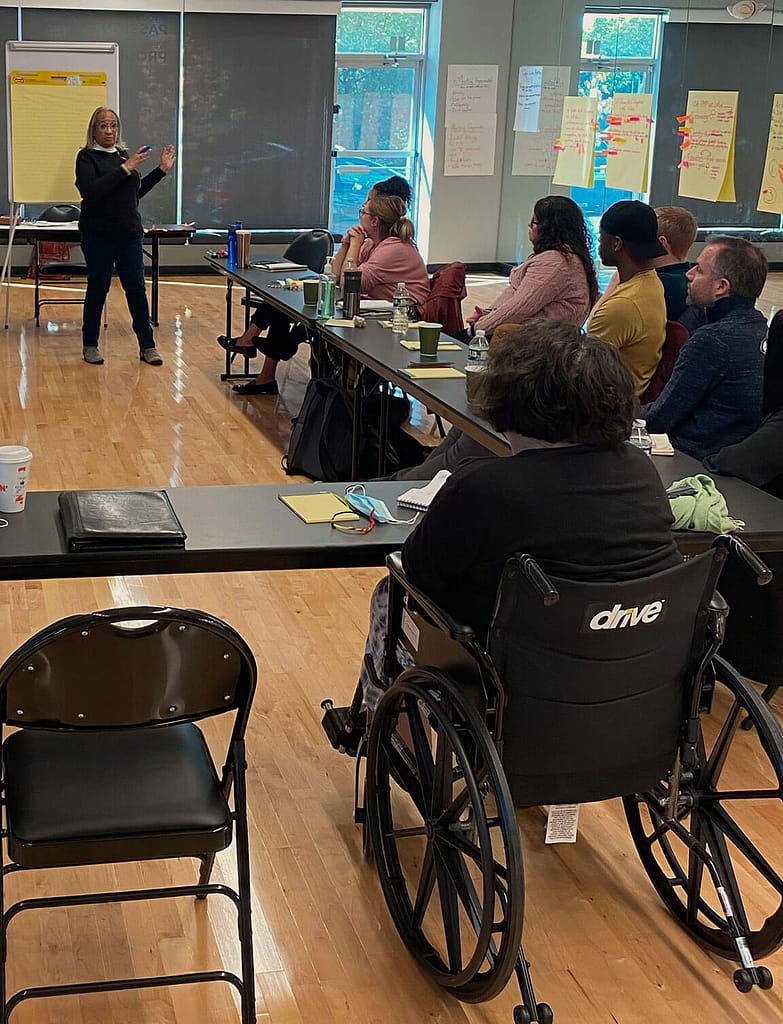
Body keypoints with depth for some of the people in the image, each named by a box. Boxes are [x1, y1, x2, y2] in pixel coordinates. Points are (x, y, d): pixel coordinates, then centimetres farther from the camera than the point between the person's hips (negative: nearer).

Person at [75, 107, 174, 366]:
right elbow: (90, 192, -21)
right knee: (98, 288, 3)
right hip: (98, 235, -5)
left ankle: (147, 346, 8)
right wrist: (125, 168, -22)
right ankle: (90, 345, 17)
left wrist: (161, 170, 15)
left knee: (136, 288, 2)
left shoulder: (124, 154, 12)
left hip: (129, 233, 5)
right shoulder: (87, 157, -5)